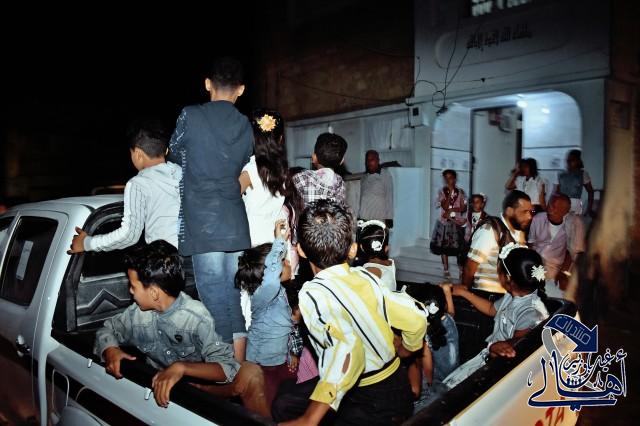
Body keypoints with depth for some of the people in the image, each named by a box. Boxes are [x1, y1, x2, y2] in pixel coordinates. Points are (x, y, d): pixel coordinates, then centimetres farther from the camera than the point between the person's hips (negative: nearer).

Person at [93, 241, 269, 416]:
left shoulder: (196, 317, -22)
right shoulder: (137, 311, -8)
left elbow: (227, 367, -27)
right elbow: (108, 330, 10)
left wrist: (182, 367, -42)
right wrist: (110, 350, -13)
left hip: (198, 384, -5)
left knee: (250, 373, -29)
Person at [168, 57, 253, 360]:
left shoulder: (190, 116, -2)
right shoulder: (246, 126, 9)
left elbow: (175, 154, 13)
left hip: (202, 223, -4)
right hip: (237, 223, 4)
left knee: (214, 293, 1)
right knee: (237, 291, 10)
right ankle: (238, 366, 18)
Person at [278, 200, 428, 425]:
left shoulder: (312, 293, -20)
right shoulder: (366, 277, -5)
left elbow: (348, 352, -33)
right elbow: (416, 317, 1)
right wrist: (404, 351, 21)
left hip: (372, 406, -6)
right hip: (397, 385, 6)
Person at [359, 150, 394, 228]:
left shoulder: (385, 175, 2)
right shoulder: (364, 178, 17)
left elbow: (389, 195, -2)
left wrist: (389, 218, -8)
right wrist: (359, 217, 12)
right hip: (364, 218, 4)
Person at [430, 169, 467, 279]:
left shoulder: (460, 192, 1)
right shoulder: (442, 192, -1)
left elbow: (464, 208, -5)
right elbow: (445, 206, -15)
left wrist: (450, 210, -14)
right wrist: (450, 192, -17)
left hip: (457, 223, 0)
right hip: (444, 223, 1)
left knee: (458, 248, 0)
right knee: (443, 247, 4)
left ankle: (461, 270, 10)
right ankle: (446, 270, 14)